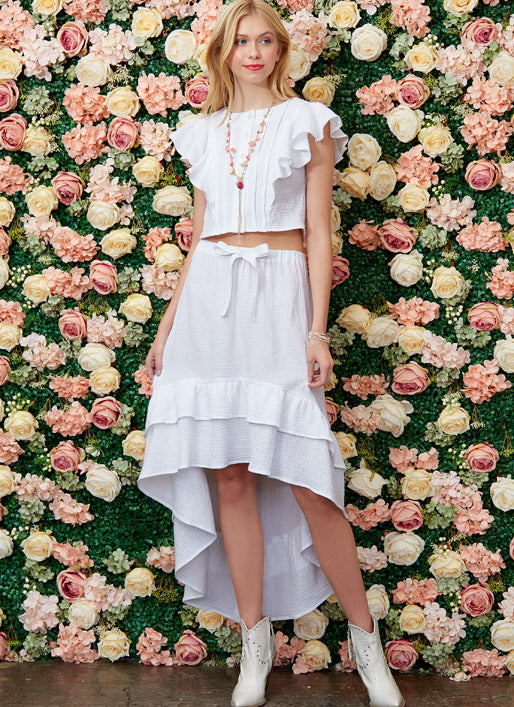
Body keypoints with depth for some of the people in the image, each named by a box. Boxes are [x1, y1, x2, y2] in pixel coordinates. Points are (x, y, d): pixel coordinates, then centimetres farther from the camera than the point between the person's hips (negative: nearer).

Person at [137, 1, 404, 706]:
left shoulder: (308, 122, 6)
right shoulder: (203, 134, 16)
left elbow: (318, 232, 1)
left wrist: (317, 329, -7)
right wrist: (168, 323, 13)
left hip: (278, 297, -3)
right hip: (210, 302, 4)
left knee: (306, 480, -8)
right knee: (229, 477, 1)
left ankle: (365, 637, 8)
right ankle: (255, 642, 12)